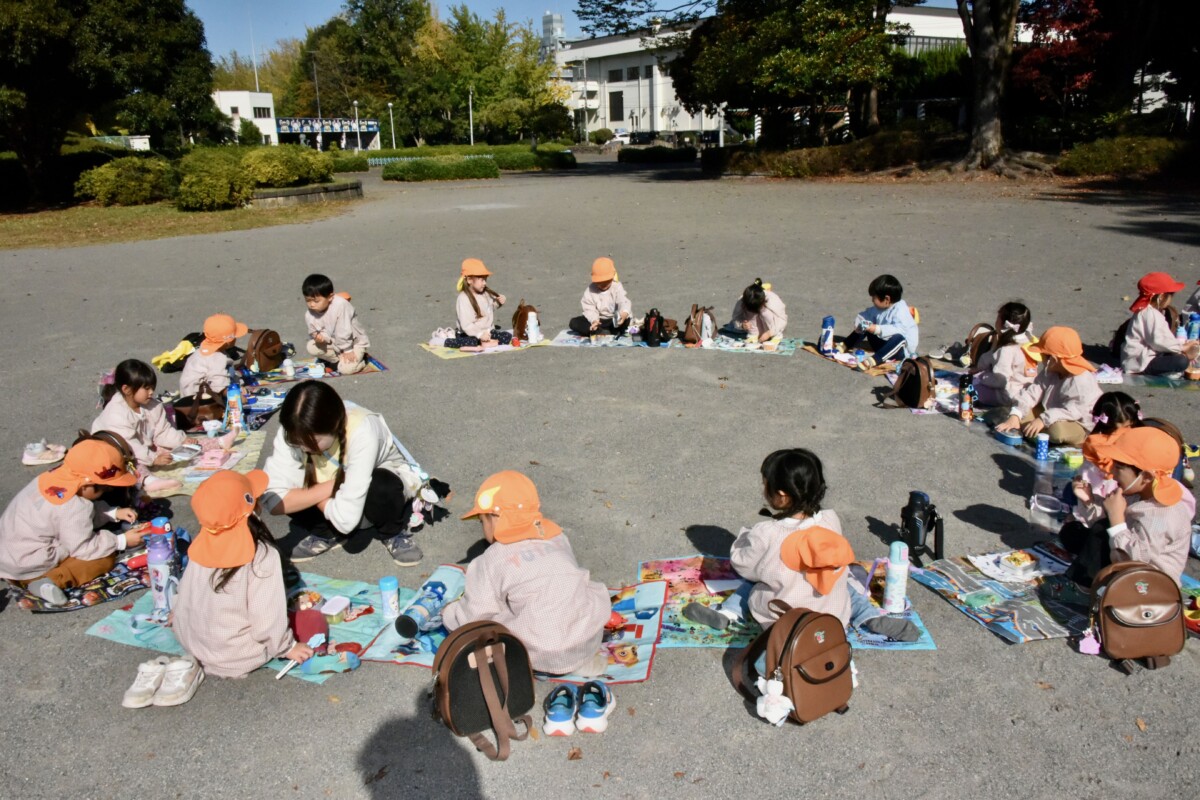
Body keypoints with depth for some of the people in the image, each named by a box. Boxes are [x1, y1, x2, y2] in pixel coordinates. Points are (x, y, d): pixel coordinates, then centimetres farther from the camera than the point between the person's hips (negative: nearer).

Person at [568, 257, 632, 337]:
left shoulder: (617, 287, -8)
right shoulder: (591, 289, -5)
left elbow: (624, 303, -23)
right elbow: (589, 309, -13)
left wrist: (624, 313, -48)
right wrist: (594, 320, -37)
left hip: (613, 321, -2)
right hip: (597, 320, 2)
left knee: (626, 321, -34)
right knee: (574, 323, -22)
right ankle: (607, 333, -30)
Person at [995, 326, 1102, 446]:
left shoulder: (1083, 380, -25)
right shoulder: (1049, 372, 1)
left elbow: (1074, 410, -36)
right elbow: (1032, 392, -8)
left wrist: (1044, 419, -43)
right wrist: (1014, 416, -21)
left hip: (1080, 428, -8)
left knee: (1057, 429, -38)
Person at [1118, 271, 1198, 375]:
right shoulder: (1150, 315, -18)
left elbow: (1165, 337, 16)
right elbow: (1158, 341, -24)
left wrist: (1182, 345, 5)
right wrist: (1182, 347, -13)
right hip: (1140, 363, -11)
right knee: (1181, 362, -23)